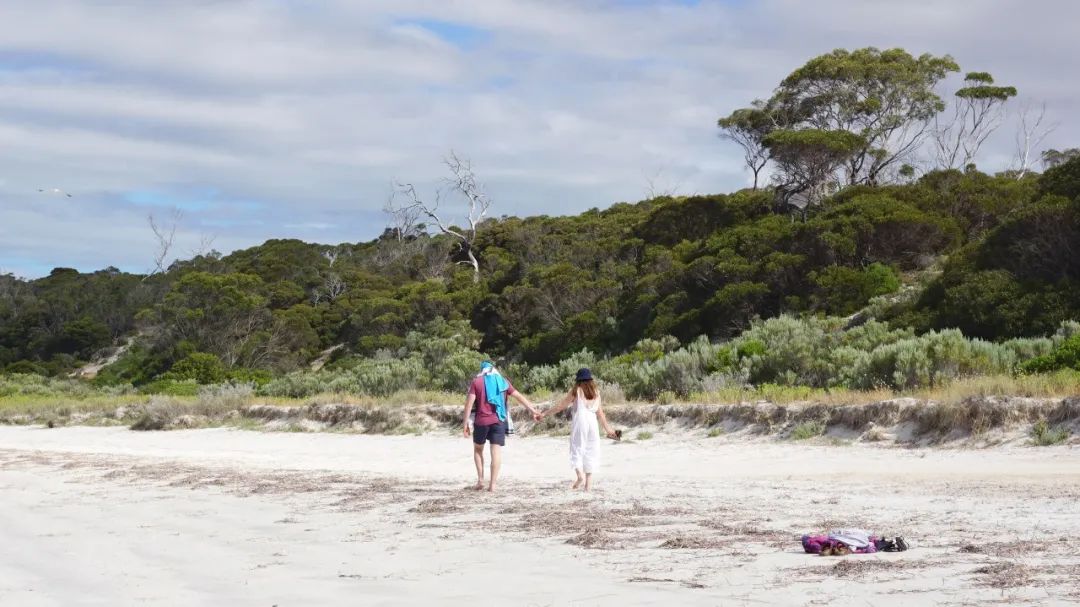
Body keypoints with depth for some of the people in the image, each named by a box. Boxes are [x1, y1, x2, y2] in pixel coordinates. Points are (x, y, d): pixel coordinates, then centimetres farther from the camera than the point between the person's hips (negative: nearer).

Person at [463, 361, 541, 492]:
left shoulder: (476, 381, 3)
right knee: (496, 451, 0)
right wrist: (533, 410, 17)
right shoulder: (502, 381, 11)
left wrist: (466, 422, -6)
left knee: (478, 449, 16)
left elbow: (469, 402, -6)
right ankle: (492, 484, -4)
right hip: (499, 421, 1)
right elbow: (519, 396, 12)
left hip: (481, 421, -1)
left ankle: (480, 480, 7)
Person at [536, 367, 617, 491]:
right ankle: (589, 479, 5)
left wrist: (545, 414, 9)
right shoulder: (596, 392, 12)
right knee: (591, 451, 9)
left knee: (577, 449, 0)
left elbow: (560, 405, 2)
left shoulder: (576, 391, 2)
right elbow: (600, 412, 14)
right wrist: (607, 428, 23)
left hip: (579, 421, -3)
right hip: (593, 422, 3)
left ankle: (580, 474, -23)